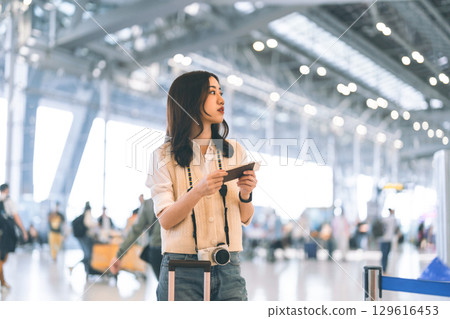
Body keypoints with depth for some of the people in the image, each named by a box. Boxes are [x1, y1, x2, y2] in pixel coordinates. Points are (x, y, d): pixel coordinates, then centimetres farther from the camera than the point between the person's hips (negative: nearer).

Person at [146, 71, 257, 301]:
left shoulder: (235, 151, 10)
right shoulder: (164, 157, 1)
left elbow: (246, 219, 10)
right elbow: (165, 220, -8)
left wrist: (245, 194, -10)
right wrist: (198, 191, -22)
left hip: (228, 269, 3)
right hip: (182, 273, -2)